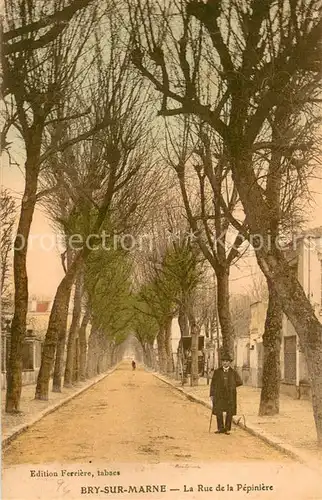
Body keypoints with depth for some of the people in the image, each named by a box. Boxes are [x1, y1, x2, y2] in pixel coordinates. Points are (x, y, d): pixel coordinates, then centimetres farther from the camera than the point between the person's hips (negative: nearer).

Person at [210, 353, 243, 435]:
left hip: (230, 395, 0)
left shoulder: (233, 372, 7)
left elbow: (239, 382, 9)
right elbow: (213, 383, 7)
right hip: (219, 394, 0)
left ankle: (227, 429, 13)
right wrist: (212, 394, 2)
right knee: (218, 412, -7)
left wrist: (231, 386, 4)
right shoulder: (217, 372, 7)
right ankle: (220, 428, 7)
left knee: (229, 413, 2)